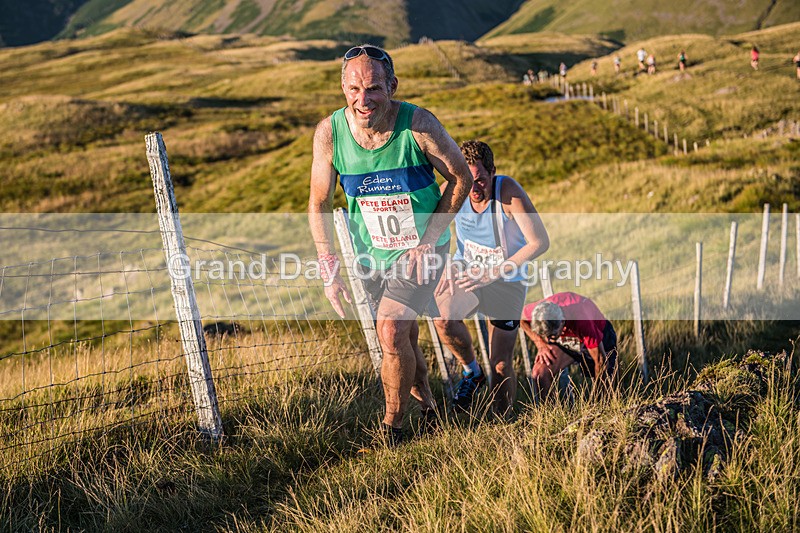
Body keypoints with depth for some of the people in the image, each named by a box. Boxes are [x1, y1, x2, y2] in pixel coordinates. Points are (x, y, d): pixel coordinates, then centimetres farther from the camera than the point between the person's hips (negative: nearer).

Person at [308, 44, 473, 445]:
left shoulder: (418, 125, -22)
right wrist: (329, 270, -10)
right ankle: (426, 403, 41)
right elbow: (319, 203, -3)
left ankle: (393, 427, 3)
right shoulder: (329, 132, -16)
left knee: (392, 331, -17)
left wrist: (427, 242, -14)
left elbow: (461, 178, -10)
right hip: (370, 253, 3)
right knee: (402, 338, 14)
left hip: (420, 248, -3)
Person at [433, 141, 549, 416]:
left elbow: (540, 242, -24)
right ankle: (472, 372, -1)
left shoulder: (508, 190, -24)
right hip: (466, 275, 2)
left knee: (500, 365, -3)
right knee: (443, 317, -29)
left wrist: (493, 273, -27)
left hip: (506, 282, -2)